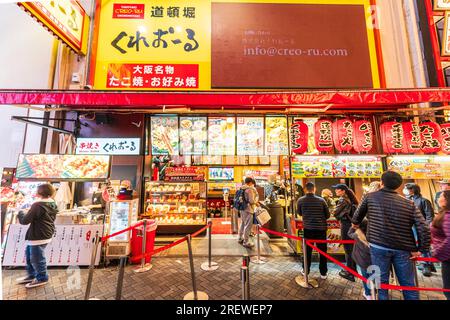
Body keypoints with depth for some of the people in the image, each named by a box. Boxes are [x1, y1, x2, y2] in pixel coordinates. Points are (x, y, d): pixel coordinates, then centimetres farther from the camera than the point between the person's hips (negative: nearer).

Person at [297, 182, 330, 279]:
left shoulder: (300, 200, -9)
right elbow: (327, 215, 2)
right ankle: (323, 273, 26)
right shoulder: (321, 200, -9)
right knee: (323, 251, 16)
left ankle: (306, 270, 27)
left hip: (307, 228, 0)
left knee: (307, 250, 15)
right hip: (321, 228, 0)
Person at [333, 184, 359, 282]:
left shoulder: (342, 200, -17)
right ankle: (353, 269, 34)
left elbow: (336, 213, -16)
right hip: (352, 224, 8)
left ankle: (350, 273, 14)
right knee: (352, 248, 20)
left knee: (348, 249, 3)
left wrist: (339, 219, 4)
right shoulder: (351, 199, 8)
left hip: (346, 225, -8)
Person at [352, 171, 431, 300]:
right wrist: (419, 249, 7)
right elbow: (424, 228, -4)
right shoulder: (409, 203, 3)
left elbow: (357, 216, 11)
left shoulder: (370, 197, -1)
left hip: (378, 246, -2)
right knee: (408, 284, 18)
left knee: (381, 282, 11)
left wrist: (355, 223, 32)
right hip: (403, 249, 2)